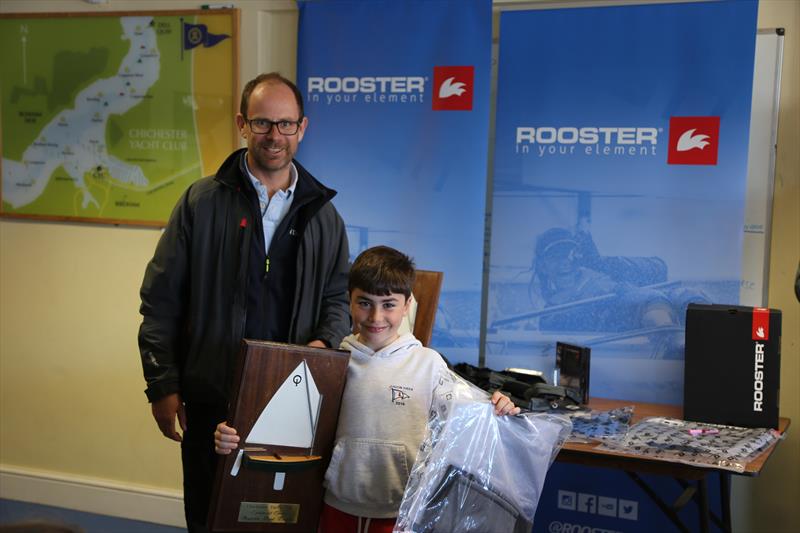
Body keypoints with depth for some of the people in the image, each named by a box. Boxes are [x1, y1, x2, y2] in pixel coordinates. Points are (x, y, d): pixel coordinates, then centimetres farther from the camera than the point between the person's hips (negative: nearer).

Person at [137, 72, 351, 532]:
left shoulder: (322, 212, 8)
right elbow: (161, 300, -1)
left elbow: (338, 296, 14)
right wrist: (163, 387, -5)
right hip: (211, 400, -2)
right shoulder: (202, 201, -1)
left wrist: (326, 340, -8)